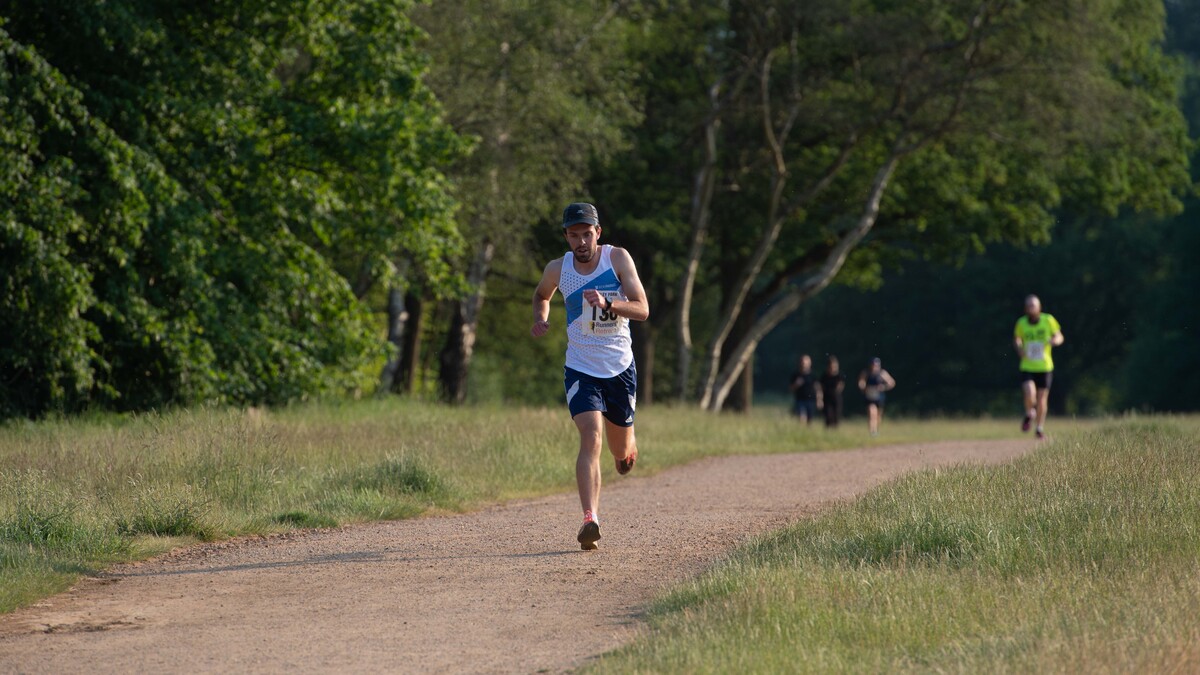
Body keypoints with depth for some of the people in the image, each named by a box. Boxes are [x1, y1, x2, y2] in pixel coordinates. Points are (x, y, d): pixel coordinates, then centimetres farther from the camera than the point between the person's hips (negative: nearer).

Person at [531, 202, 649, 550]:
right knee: (590, 436, -23)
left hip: (620, 368, 1)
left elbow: (642, 310, -16)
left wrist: (607, 303, -33)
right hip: (580, 370, -1)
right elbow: (542, 294, 21)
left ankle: (627, 445, 55)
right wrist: (540, 319, 0)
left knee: (621, 450, 15)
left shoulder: (618, 258, -9)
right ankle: (590, 521, -32)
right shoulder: (558, 269, -3)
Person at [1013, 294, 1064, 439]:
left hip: (1045, 367, 0)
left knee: (1042, 399, 6)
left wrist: (1055, 340, -20)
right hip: (1027, 367, 0)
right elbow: (1016, 339, 13)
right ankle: (1029, 414, 12)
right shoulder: (1021, 323, -4)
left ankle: (1040, 428, 27)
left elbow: (1059, 337, 4)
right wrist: (1019, 348, -9)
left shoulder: (1048, 320, -7)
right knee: (1029, 394, -21)